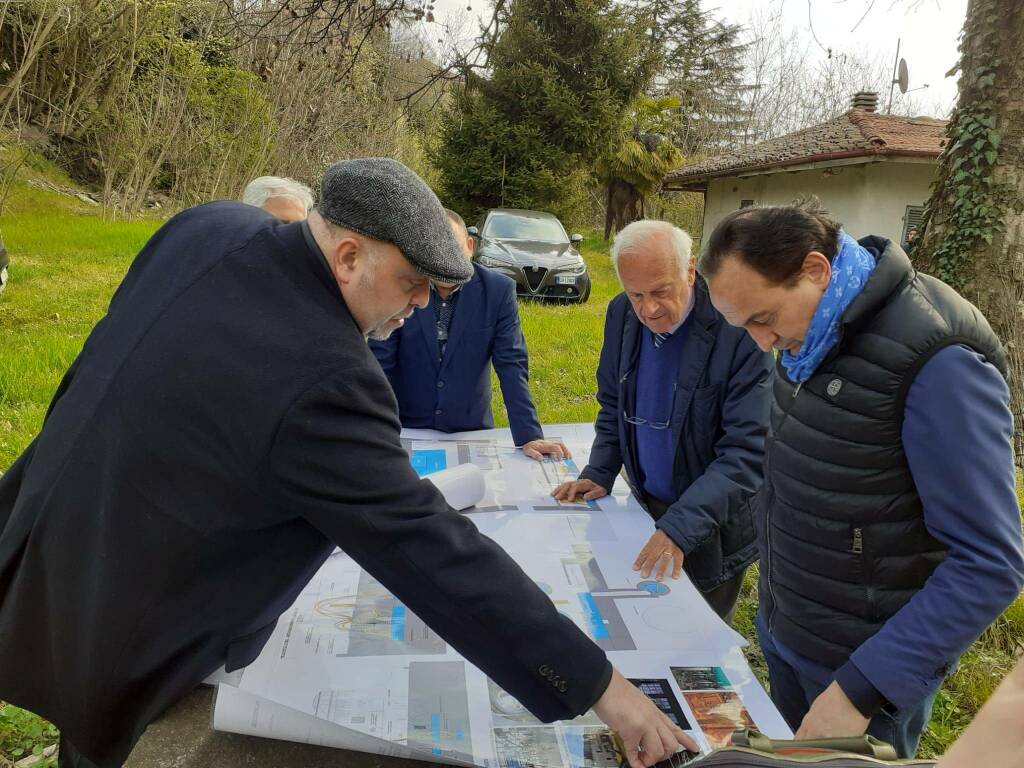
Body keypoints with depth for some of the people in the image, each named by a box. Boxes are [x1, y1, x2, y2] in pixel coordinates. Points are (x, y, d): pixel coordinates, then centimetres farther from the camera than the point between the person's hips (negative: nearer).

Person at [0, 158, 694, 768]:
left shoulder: (208, 227, -11)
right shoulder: (324, 381, -36)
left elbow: (113, 354, 6)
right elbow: (436, 557, -36)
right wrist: (597, 685, -29)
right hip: (128, 641, -8)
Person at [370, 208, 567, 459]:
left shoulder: (498, 290, -9)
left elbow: (512, 367, -9)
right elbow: (380, 363, -6)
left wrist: (529, 437, -17)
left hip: (471, 428, 1)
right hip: (407, 428, 0)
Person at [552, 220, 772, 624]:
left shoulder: (739, 330, -25)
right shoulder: (622, 314, -6)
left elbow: (747, 451, -27)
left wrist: (681, 526, -34)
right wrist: (599, 474, -4)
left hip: (713, 523, -5)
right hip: (645, 506, 5)